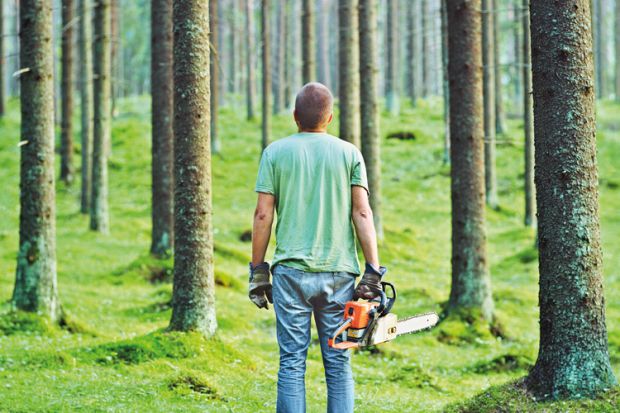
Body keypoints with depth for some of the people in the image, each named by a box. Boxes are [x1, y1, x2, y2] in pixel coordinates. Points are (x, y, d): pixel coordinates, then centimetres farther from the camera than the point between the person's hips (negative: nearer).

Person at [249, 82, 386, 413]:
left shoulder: (276, 152, 2)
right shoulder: (349, 153, 4)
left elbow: (263, 215, -1)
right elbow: (362, 213, -1)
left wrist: (257, 271, 5)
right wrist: (373, 273, -1)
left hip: (291, 271, -1)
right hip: (338, 273, 1)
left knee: (292, 363, 1)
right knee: (339, 363, 7)